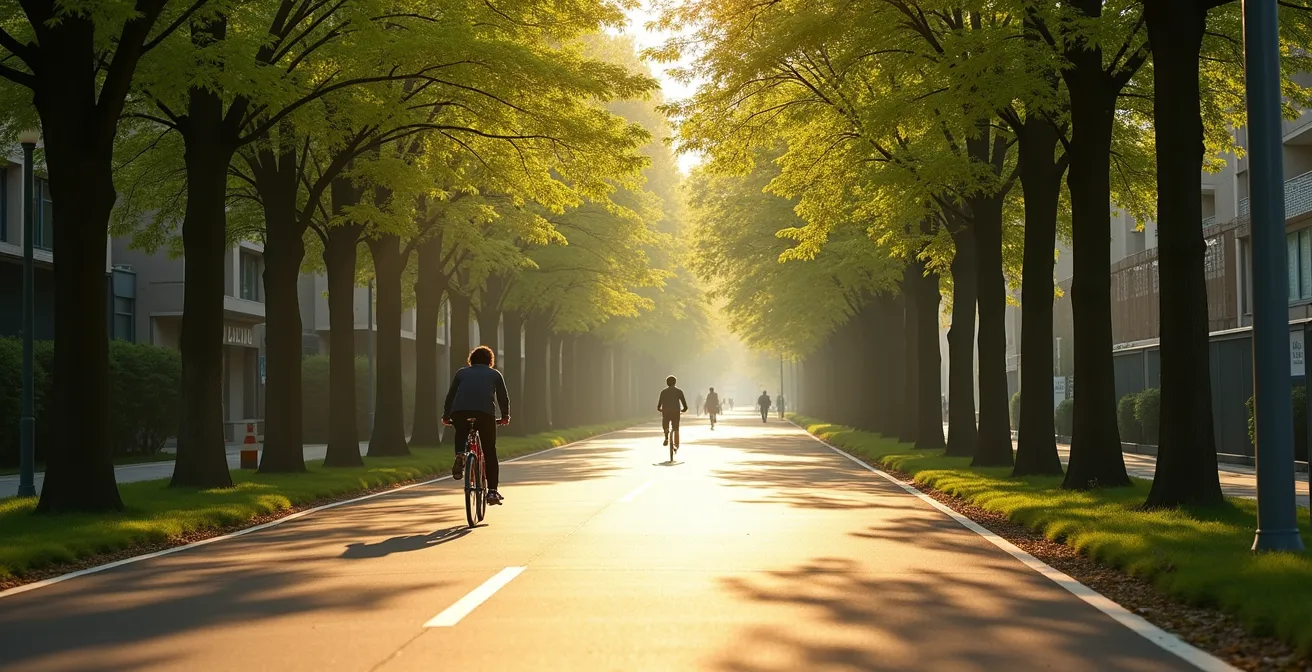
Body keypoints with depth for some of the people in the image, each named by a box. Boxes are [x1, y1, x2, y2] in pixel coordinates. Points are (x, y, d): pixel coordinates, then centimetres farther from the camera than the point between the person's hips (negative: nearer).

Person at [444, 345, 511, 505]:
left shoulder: (462, 373, 26)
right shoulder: (495, 374, 25)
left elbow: (450, 395, 28)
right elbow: (504, 397, 28)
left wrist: (446, 416, 39)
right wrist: (505, 416, 44)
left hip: (460, 412, 1)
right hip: (485, 412, -1)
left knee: (461, 433, 33)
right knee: (490, 452, 11)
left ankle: (459, 455, 1)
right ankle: (492, 491, 4)